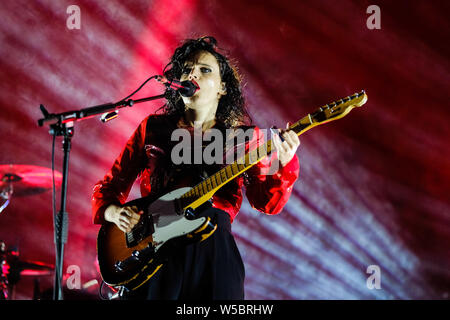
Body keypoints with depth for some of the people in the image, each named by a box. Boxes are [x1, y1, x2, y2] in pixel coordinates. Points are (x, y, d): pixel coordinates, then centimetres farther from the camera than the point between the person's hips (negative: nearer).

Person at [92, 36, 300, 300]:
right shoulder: (152, 129, 10)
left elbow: (267, 202, -2)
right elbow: (110, 185, 16)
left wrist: (284, 164, -20)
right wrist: (114, 212, -5)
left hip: (214, 251, 0)